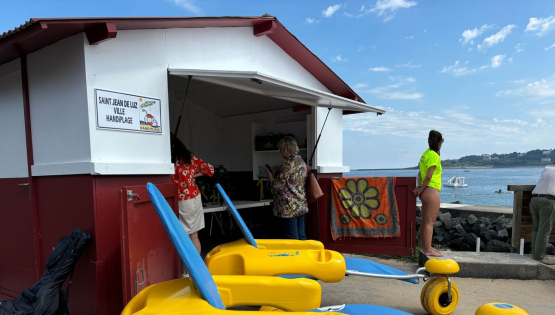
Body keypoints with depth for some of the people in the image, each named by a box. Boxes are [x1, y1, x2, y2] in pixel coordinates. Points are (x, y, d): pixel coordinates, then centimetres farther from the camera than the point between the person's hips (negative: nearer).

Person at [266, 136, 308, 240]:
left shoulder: (288, 164, -17)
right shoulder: (302, 162, 9)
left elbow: (279, 186, -16)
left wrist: (271, 179, 2)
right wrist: (277, 176, 19)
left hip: (289, 208, -8)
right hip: (302, 206, 9)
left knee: (292, 239, 0)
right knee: (301, 236, 14)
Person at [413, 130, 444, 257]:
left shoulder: (426, 153, 13)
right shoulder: (434, 155, -14)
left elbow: (420, 174, 10)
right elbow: (428, 176, -18)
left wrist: (419, 187, 3)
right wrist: (421, 190, -9)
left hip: (426, 191, 9)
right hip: (432, 191, -9)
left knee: (425, 221, 14)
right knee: (430, 222, -5)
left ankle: (426, 246, 23)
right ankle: (428, 249, 0)